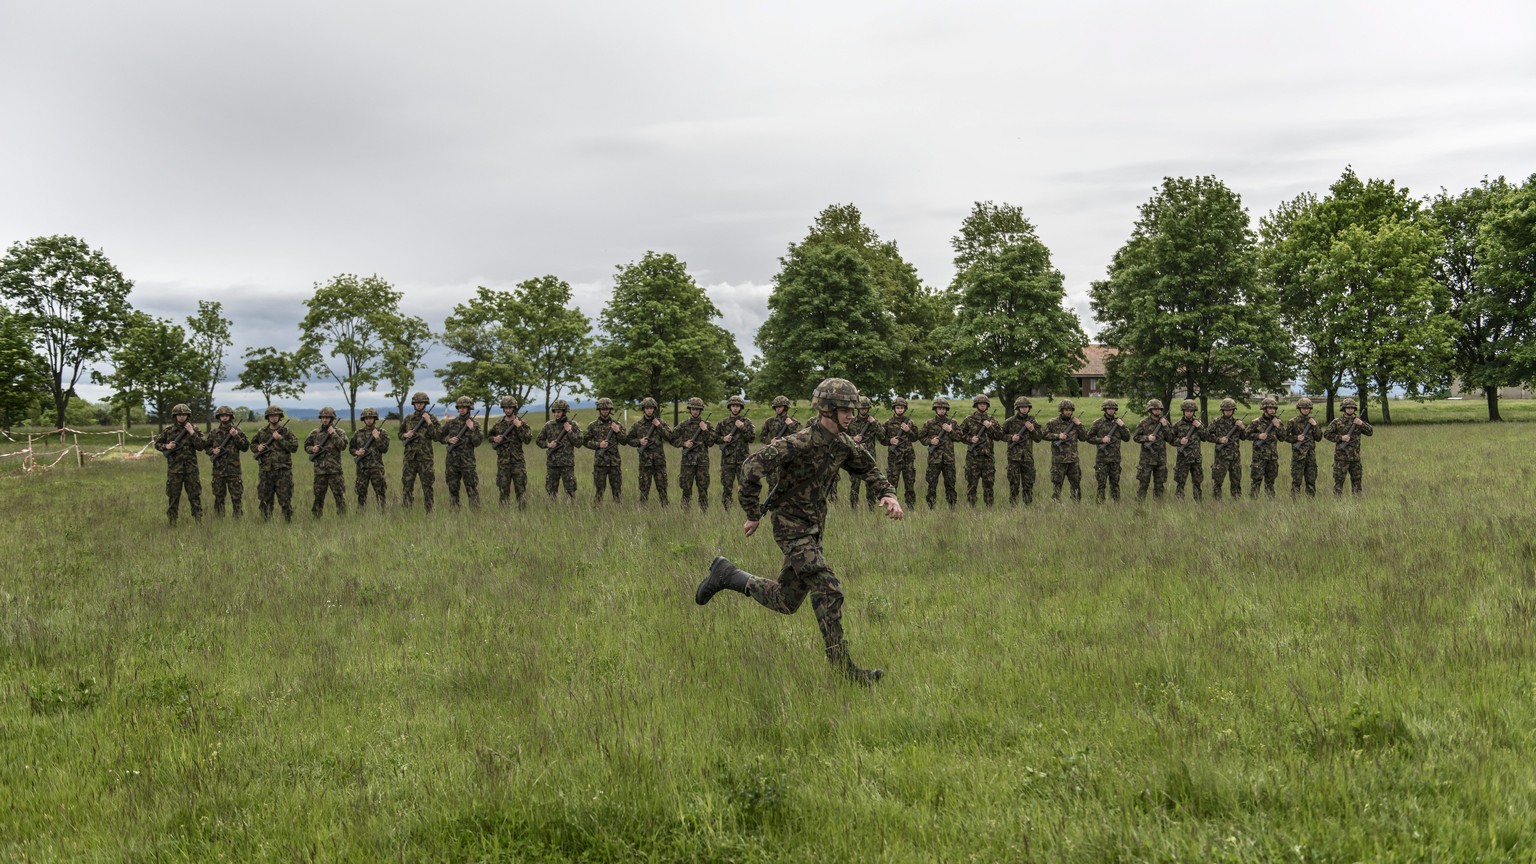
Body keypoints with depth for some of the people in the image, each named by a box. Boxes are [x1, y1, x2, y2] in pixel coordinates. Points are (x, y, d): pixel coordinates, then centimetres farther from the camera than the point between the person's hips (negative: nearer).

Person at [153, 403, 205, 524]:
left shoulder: (194, 429, 2)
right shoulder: (168, 430, 3)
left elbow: (201, 446, -6)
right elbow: (157, 443, 11)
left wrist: (192, 432, -14)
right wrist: (166, 447, -9)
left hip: (191, 469, 0)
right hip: (174, 469, 0)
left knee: (195, 495, 2)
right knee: (173, 496, 5)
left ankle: (198, 521, 7)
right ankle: (172, 522, 11)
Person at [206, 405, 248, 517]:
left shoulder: (237, 431, 3)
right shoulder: (214, 433, 9)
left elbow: (245, 447, -2)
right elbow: (207, 447, 17)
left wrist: (236, 436, -14)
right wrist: (212, 451, -5)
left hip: (234, 469, -2)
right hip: (218, 469, 2)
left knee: (236, 496, -1)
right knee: (218, 497, 7)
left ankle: (238, 518, 5)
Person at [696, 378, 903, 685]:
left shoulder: (843, 443, 3)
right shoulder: (801, 443, -23)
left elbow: (869, 468, 20)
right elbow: (752, 466, -28)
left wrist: (888, 495, 0)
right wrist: (754, 515, -20)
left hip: (812, 530, 9)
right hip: (792, 528, -9)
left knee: (785, 601, 14)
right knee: (828, 593, -16)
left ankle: (727, 575, 30)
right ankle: (844, 668, -10)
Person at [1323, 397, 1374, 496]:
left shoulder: (1358, 421, 10)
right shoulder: (1337, 421, -2)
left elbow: (1370, 432, 5)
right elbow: (1327, 434, -5)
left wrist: (1361, 424, -11)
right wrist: (1340, 438, -16)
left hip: (1355, 457, 4)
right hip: (1341, 457, -4)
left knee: (1357, 480, 10)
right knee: (1339, 480, -3)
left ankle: (1356, 498, 19)